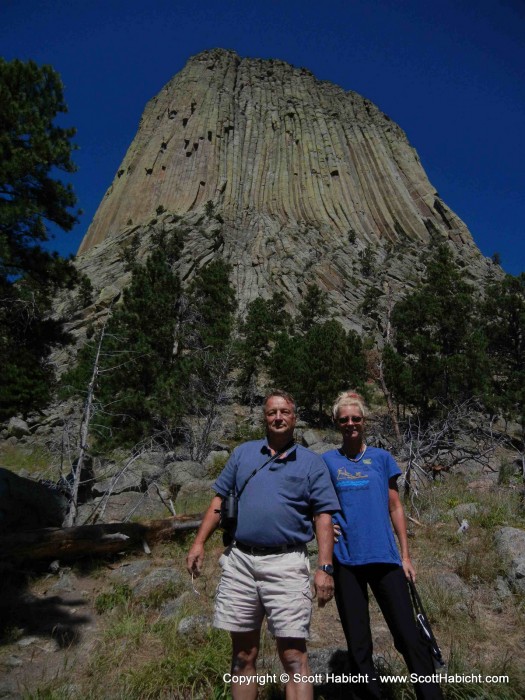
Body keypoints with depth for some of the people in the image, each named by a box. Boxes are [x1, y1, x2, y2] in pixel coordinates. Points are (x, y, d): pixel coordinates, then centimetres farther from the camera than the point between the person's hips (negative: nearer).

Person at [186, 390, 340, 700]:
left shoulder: (312, 463, 3)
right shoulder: (243, 453, 10)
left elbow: (323, 516, -1)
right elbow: (220, 499, 12)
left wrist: (325, 567, -9)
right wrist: (200, 542, 5)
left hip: (286, 564, -3)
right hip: (239, 560, 3)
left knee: (294, 656, -1)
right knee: (243, 653, 15)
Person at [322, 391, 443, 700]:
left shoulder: (382, 458, 5)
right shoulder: (327, 461, 3)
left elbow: (395, 508, 7)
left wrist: (406, 555, 5)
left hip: (385, 557, 0)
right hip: (345, 559, 0)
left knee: (410, 638, 3)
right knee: (358, 645, 11)